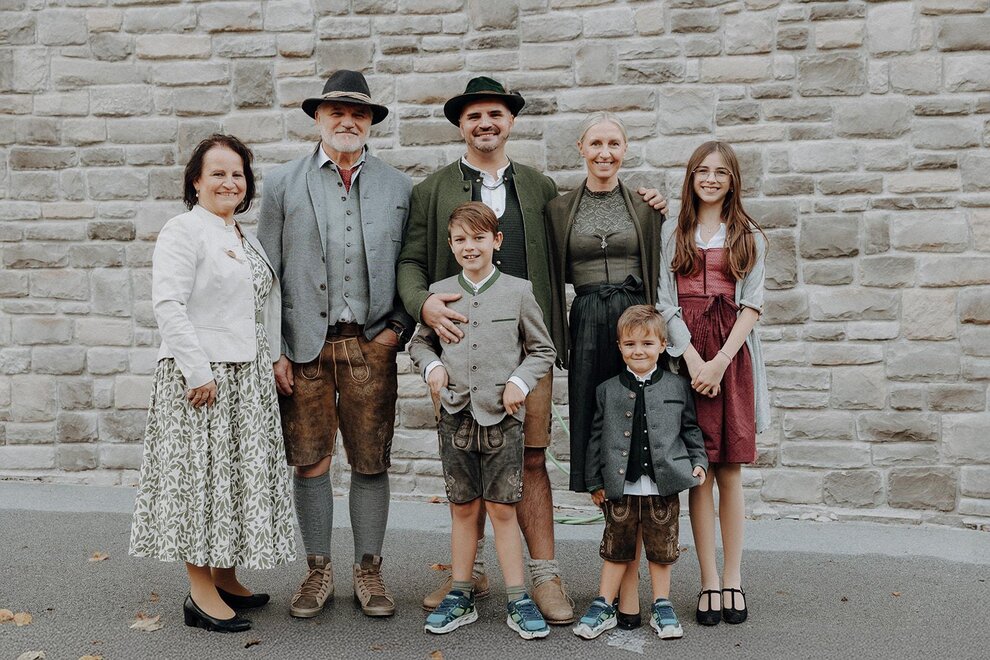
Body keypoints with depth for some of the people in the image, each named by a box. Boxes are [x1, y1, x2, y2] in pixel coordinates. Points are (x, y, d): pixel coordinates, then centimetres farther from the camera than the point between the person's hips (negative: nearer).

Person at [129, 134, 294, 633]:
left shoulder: (245, 239, 17)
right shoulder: (183, 232, -9)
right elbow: (168, 305, -18)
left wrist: (271, 360, 14)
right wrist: (198, 372, -21)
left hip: (246, 377, 9)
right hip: (200, 377, -8)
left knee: (238, 475, 12)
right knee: (199, 475, -3)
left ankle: (225, 579, 24)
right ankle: (200, 593, 5)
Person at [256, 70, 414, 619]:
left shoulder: (399, 187, 8)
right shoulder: (283, 183, 6)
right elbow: (268, 272, 4)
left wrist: (398, 328, -4)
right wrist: (274, 349, -2)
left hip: (370, 343, 0)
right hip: (304, 343, 0)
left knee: (371, 463, 6)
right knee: (309, 461, 6)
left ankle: (368, 570, 20)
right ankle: (318, 570, 21)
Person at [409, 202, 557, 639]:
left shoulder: (518, 292, 0)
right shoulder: (439, 293, 5)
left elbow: (542, 350, 8)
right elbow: (420, 342, 16)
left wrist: (520, 380, -8)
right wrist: (432, 365, -4)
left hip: (502, 415, -2)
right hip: (456, 413, 2)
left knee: (502, 508, 1)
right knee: (463, 508, 11)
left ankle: (518, 601, 12)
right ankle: (460, 596, 22)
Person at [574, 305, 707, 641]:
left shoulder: (677, 386, 3)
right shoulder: (607, 390, 3)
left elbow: (690, 428, 11)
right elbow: (597, 437, 5)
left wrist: (698, 462, 1)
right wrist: (595, 481, 4)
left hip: (663, 487, 0)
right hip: (620, 487, 0)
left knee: (661, 550, 11)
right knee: (616, 549, 11)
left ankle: (662, 607, 25)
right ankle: (603, 607, 21)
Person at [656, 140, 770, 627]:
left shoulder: (749, 237, 10)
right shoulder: (672, 233, 9)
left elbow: (752, 305, 2)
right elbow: (665, 303, 2)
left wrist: (720, 360, -11)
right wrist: (693, 360, -11)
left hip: (732, 357, 0)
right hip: (686, 356, 0)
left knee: (730, 472, 3)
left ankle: (733, 578, 11)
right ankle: (709, 582, 6)